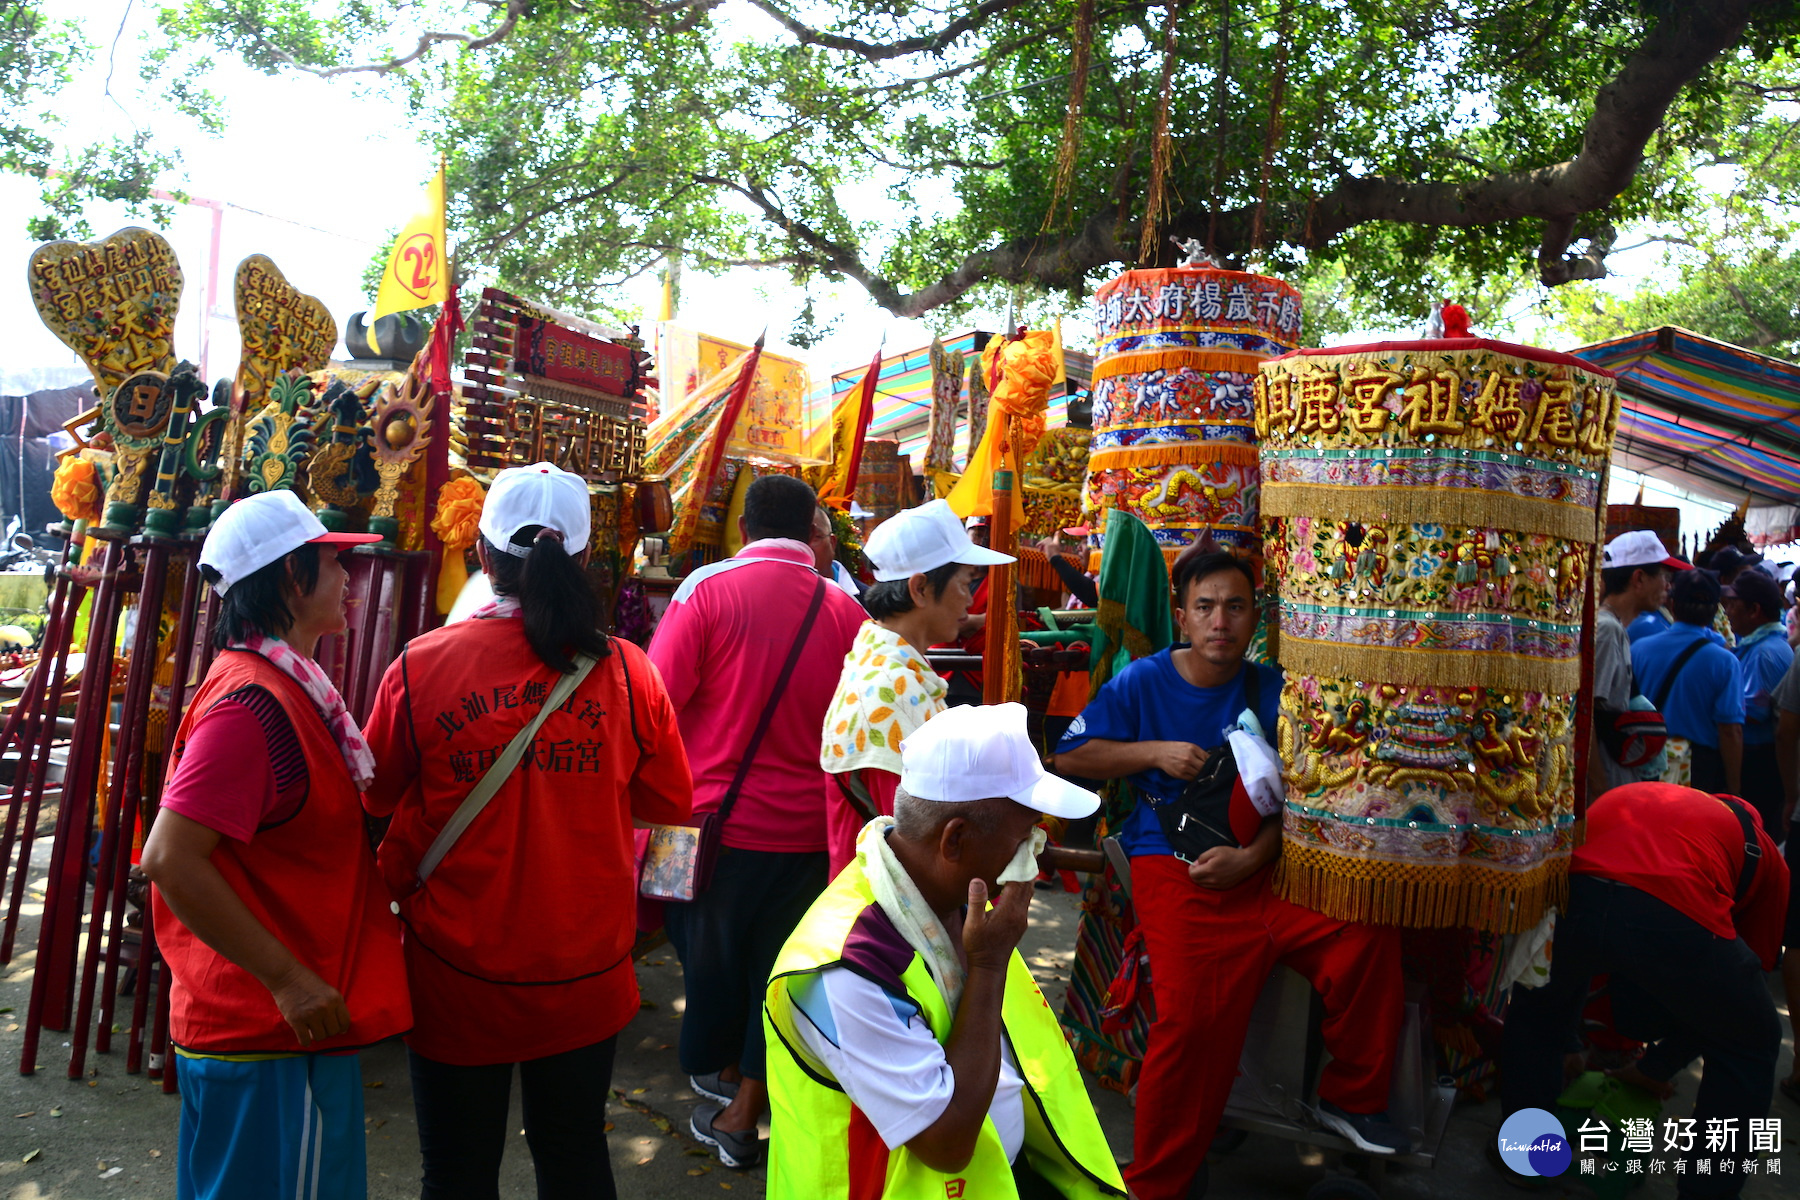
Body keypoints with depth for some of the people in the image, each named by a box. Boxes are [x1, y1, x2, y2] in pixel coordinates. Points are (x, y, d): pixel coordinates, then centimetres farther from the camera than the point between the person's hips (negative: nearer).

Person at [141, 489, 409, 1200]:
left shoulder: (289, 686, 10)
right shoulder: (253, 701, -22)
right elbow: (169, 860, -27)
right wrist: (288, 980, -23)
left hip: (297, 1014, 10)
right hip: (270, 1033, -10)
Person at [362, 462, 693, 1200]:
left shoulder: (421, 666, -13)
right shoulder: (624, 670, -12)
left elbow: (376, 797, 2)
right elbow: (671, 802, 1)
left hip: (457, 979, -1)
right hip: (586, 977, 1)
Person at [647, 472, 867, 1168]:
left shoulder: (707, 589, -10)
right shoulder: (845, 610, -4)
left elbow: (655, 698, -13)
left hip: (716, 817, -1)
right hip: (807, 826, 1)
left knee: (709, 947, 20)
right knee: (779, 959, 15)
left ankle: (716, 1068, 40)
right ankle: (745, 1108, 25)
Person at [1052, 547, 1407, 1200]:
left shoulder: (1270, 689, 9)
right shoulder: (1142, 682, 4)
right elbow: (1068, 757, 5)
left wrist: (1251, 858, -12)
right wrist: (1156, 752, -6)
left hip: (1263, 862, 3)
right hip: (1174, 869, -3)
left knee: (1369, 934, -19)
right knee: (1194, 1017, -24)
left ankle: (1351, 1096, 9)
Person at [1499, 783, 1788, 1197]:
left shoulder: (1622, 798, 44)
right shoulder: (1759, 850, 36)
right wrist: (1653, 1071, 44)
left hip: (1570, 894, 3)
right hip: (1675, 915, -2)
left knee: (1536, 1012, 34)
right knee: (1749, 1046, 29)